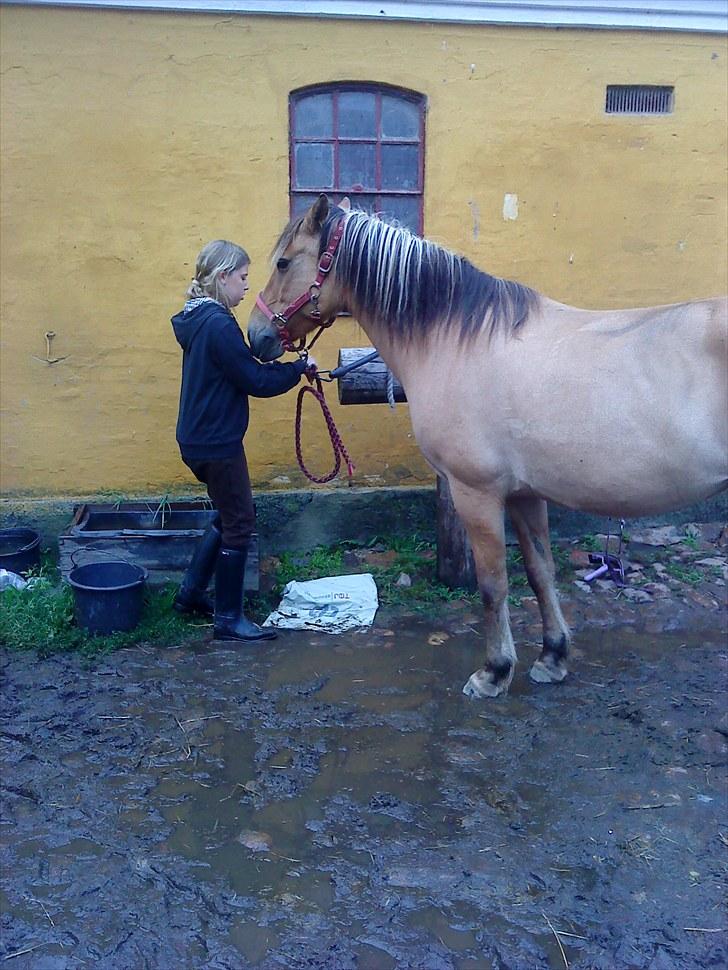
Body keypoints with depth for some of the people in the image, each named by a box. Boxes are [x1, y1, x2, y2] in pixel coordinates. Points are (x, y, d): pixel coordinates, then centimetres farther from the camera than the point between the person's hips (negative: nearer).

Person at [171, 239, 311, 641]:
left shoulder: (198, 319, 10)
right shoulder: (219, 325, -21)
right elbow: (255, 381, -19)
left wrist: (285, 365, 4)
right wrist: (299, 368, -6)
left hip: (200, 438, 10)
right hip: (217, 442, -10)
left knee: (228, 515, 22)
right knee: (239, 523, 1)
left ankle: (190, 592, 31)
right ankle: (228, 619, 12)